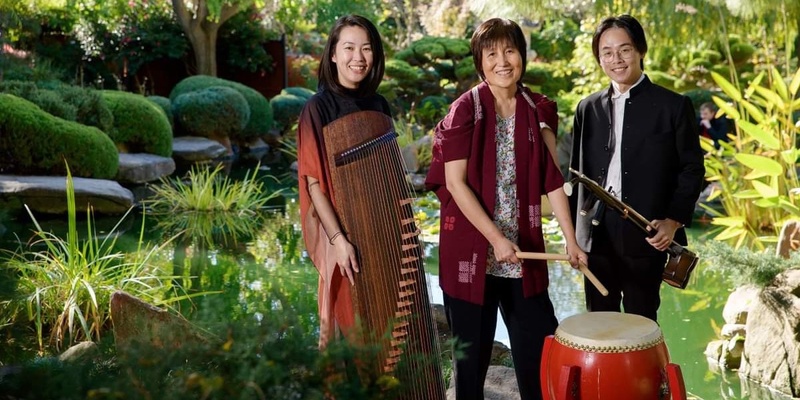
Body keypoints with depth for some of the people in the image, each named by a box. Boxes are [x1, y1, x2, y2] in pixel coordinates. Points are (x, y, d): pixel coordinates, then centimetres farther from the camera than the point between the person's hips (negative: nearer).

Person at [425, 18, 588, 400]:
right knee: (472, 353, 8)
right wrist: (496, 239, -16)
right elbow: (455, 183, -12)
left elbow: (552, 180, 4)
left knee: (542, 350, 7)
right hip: (471, 251, -3)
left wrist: (571, 240, -2)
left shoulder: (539, 110, 5)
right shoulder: (465, 110, -8)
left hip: (524, 252, 4)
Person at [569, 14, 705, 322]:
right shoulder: (588, 108, 10)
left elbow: (692, 169, -1)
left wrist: (674, 221, -12)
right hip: (596, 234, 4)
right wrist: (572, 230, 10)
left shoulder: (673, 106, -1)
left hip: (647, 234, -3)